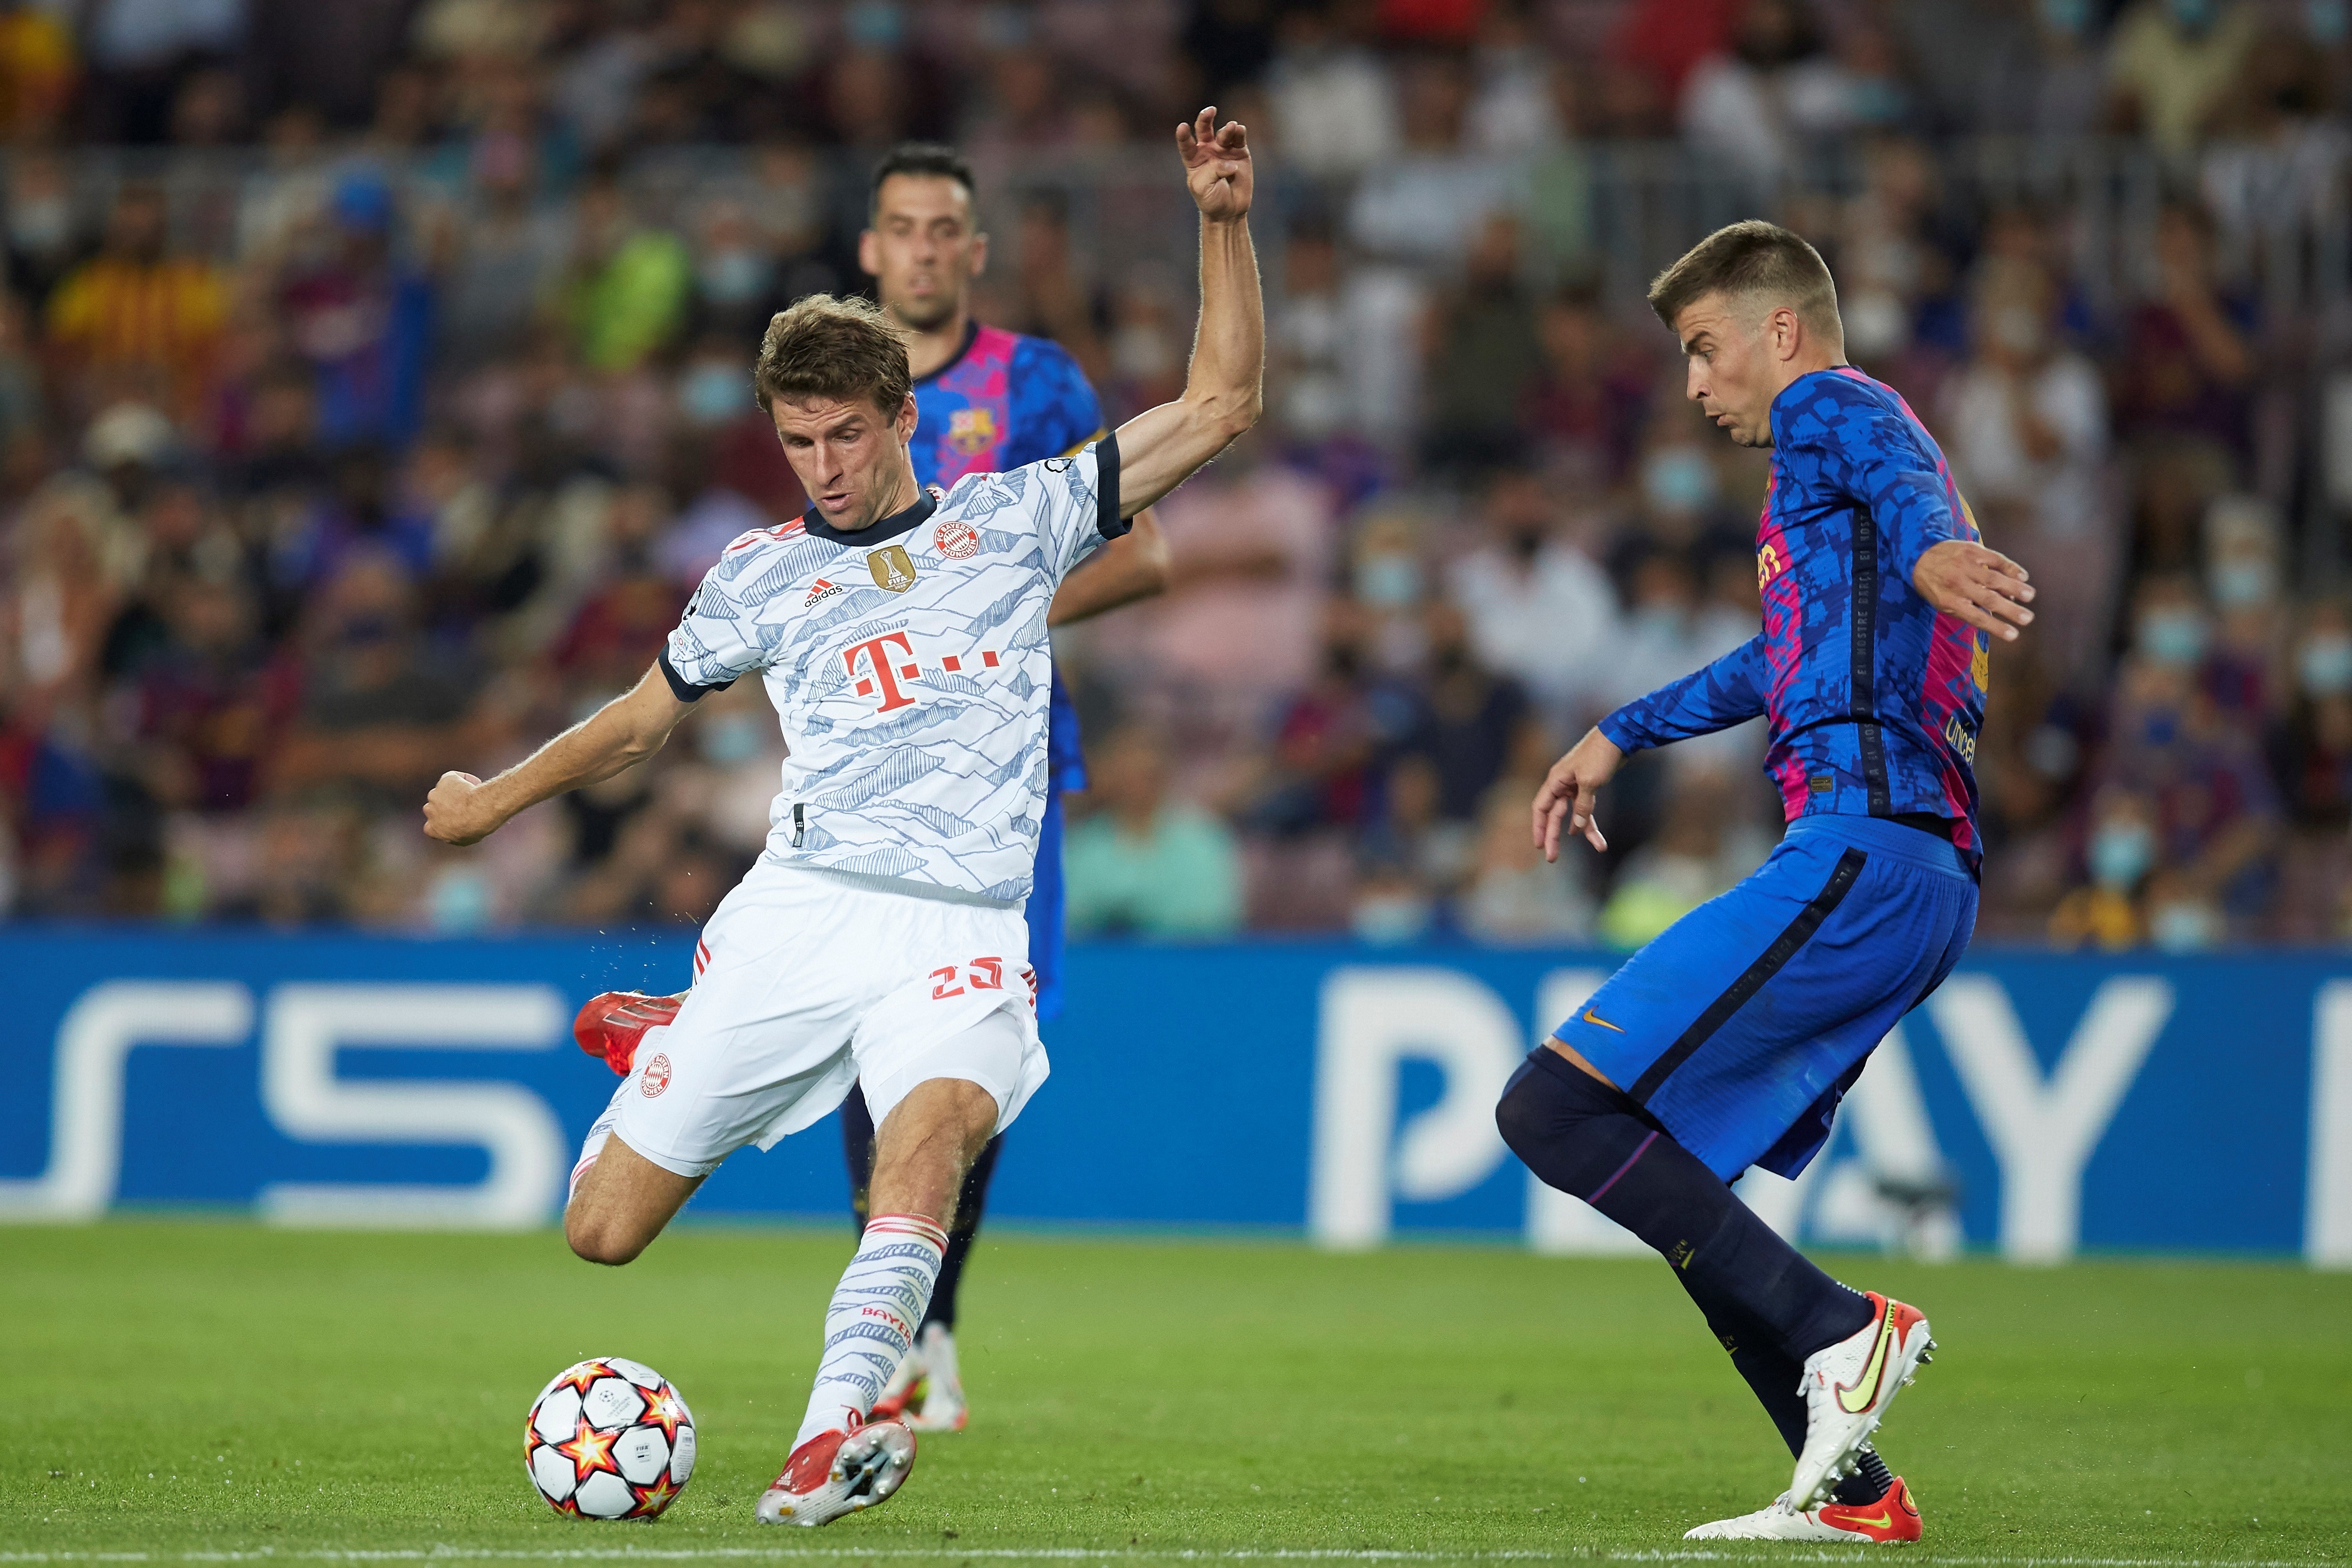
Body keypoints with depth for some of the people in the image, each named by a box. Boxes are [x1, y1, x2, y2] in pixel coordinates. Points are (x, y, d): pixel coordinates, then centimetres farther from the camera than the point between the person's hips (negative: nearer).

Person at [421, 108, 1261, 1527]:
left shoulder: (1013, 519, 12)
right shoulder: (764, 574, 15)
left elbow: (1218, 409, 10)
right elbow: (646, 717, 30)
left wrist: (1225, 226, 1)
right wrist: (498, 798, 29)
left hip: (959, 931, -2)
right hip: (800, 912, 2)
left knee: (933, 1125, -35)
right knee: (603, 1232, 1)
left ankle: (835, 1430, -48)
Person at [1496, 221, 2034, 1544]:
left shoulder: (1829, 406, 1)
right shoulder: (1842, 439, 32)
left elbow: (1907, 481, -25)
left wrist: (1930, 553, -48)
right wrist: (1622, 735, 57)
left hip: (1859, 850, -10)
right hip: (1929, 883, 10)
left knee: (1555, 1104, -15)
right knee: (1679, 1189, 14)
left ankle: (1841, 1330, -17)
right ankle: (1851, 1494, 9)